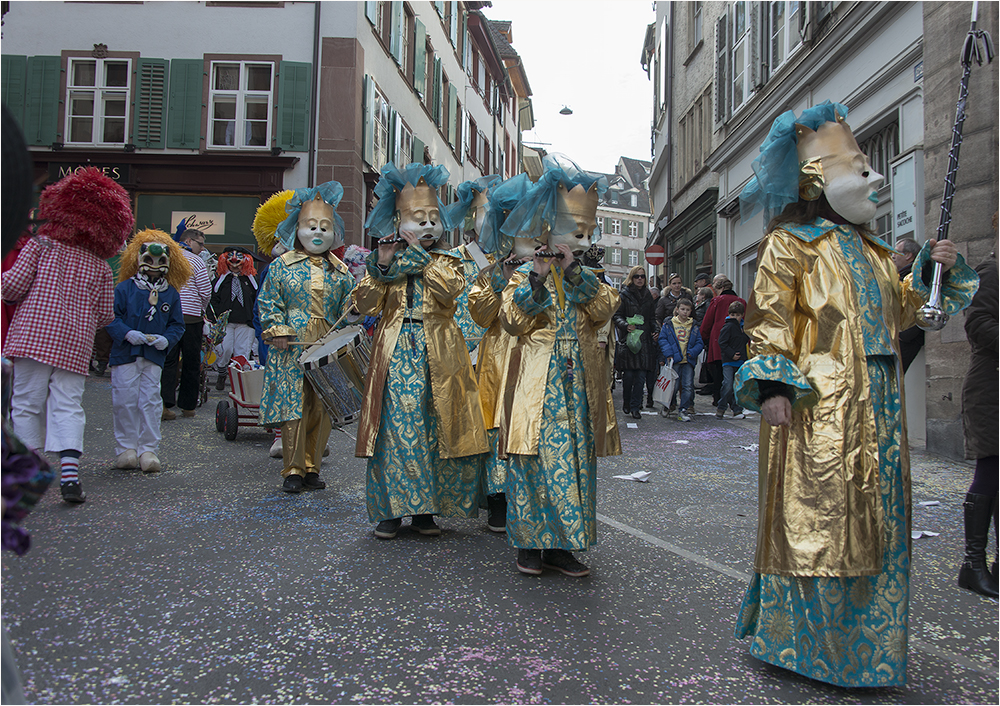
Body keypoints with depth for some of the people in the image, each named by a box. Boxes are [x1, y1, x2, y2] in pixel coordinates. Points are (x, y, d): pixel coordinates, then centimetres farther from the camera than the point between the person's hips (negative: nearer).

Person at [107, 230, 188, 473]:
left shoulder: (171, 294, 8)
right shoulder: (124, 288, 1)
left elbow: (177, 324, 10)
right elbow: (111, 317, -2)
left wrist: (167, 339, -9)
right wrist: (127, 333, -17)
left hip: (154, 357, 1)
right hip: (125, 354, -1)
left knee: (150, 402, -1)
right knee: (124, 402, 1)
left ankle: (148, 450, 7)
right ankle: (126, 448, 14)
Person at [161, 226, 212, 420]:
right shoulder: (196, 261, -4)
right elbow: (206, 292, -6)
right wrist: (200, 309, 13)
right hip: (191, 317, -4)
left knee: (168, 361, 3)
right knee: (191, 362, 6)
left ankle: (165, 402, -12)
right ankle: (188, 406, 11)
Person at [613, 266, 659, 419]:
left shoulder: (648, 295, 16)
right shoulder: (624, 294, 2)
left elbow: (652, 317, 20)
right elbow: (617, 315, -2)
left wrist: (655, 331, 5)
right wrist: (626, 326, -19)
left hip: (645, 339, 4)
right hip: (628, 338, -3)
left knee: (641, 375, -1)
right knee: (629, 373, -6)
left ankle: (635, 407, 8)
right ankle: (626, 401, 18)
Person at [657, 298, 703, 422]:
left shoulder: (694, 326, 11)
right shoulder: (668, 324, 3)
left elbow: (699, 343, 11)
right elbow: (663, 339, -1)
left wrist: (692, 352, -6)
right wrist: (668, 353, -12)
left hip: (688, 361, 3)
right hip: (674, 360, -3)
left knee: (688, 386, -2)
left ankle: (683, 409, 6)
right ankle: (668, 405, 23)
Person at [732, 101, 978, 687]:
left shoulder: (870, 248, 20)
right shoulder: (790, 244, -4)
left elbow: (895, 313, 27)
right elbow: (770, 320, -13)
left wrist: (932, 271, 12)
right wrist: (773, 385, -23)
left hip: (875, 406, 8)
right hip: (819, 403, -8)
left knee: (873, 518, 12)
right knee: (815, 512, -5)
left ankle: (864, 636, 26)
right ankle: (803, 638, 9)